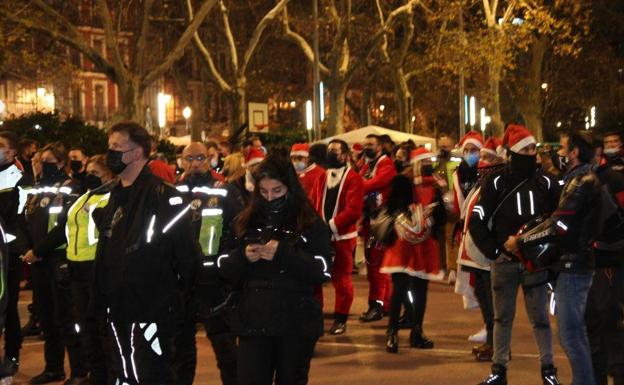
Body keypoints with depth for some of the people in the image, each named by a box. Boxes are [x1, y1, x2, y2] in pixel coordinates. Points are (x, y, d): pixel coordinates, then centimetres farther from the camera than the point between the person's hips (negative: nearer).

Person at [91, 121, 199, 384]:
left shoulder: (163, 196, -14)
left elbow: (186, 252, -16)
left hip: (152, 310, -8)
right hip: (118, 309, 8)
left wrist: (178, 299, -9)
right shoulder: (112, 196, 12)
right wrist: (102, 300, 14)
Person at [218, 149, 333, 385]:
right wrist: (243, 257, -12)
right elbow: (224, 269, 8)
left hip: (298, 324, -2)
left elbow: (323, 271, -11)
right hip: (253, 322, 2)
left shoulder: (311, 224, -1)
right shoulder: (245, 222, 9)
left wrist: (284, 254, -20)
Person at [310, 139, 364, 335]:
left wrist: (331, 225, -24)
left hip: (342, 237, -5)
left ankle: (341, 319, 14)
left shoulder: (354, 179, -7)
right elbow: (313, 205, 7)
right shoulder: (322, 178, 12)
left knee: (341, 278, 3)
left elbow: (353, 210, -17)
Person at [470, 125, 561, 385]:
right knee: (503, 317, 9)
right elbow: (477, 221, -2)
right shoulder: (496, 183, -2)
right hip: (504, 262, 0)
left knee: (540, 317, 4)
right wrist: (494, 251, -6)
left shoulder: (546, 183, 3)